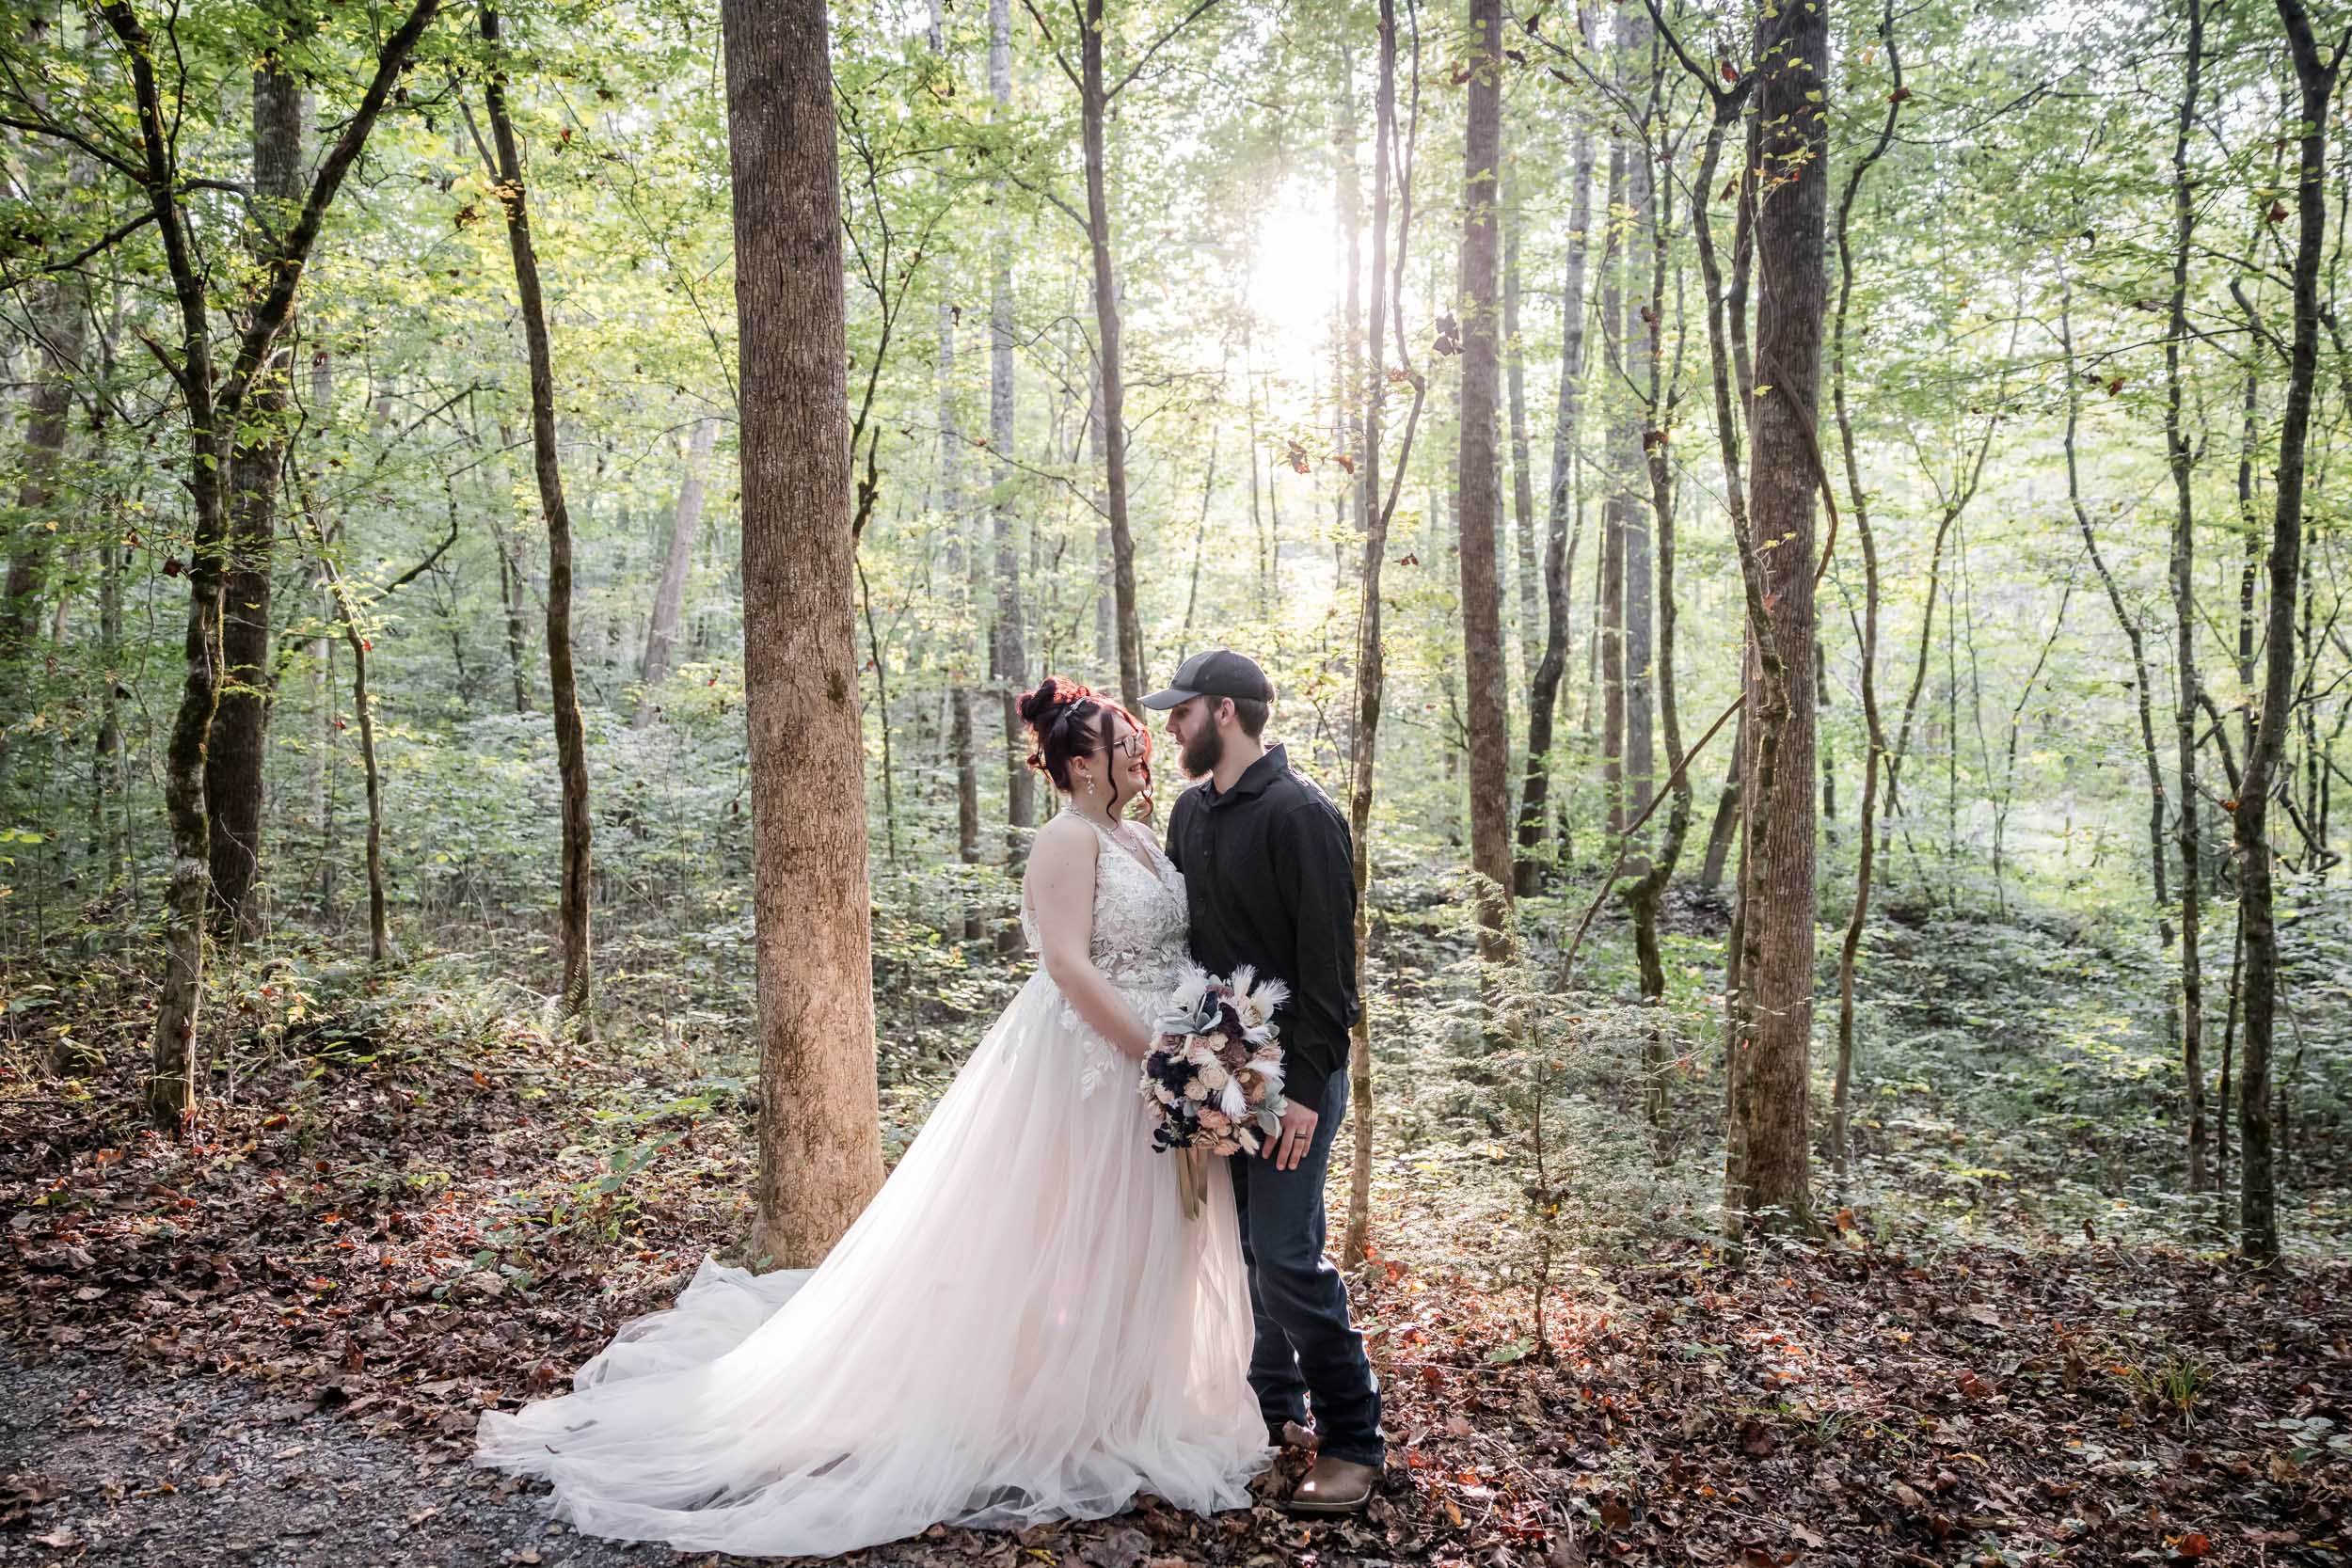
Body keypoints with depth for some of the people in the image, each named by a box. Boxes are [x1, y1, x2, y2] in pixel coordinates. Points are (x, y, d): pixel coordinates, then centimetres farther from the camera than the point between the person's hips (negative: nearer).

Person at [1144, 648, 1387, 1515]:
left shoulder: (1301, 815, -14)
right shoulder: (1191, 811, 11)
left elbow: (1328, 962, -17)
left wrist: (1306, 1085, -20)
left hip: (1290, 1074, -8)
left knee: (1287, 1257, -7)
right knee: (1241, 1246, 15)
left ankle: (1352, 1440, 7)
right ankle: (1271, 1404, 31)